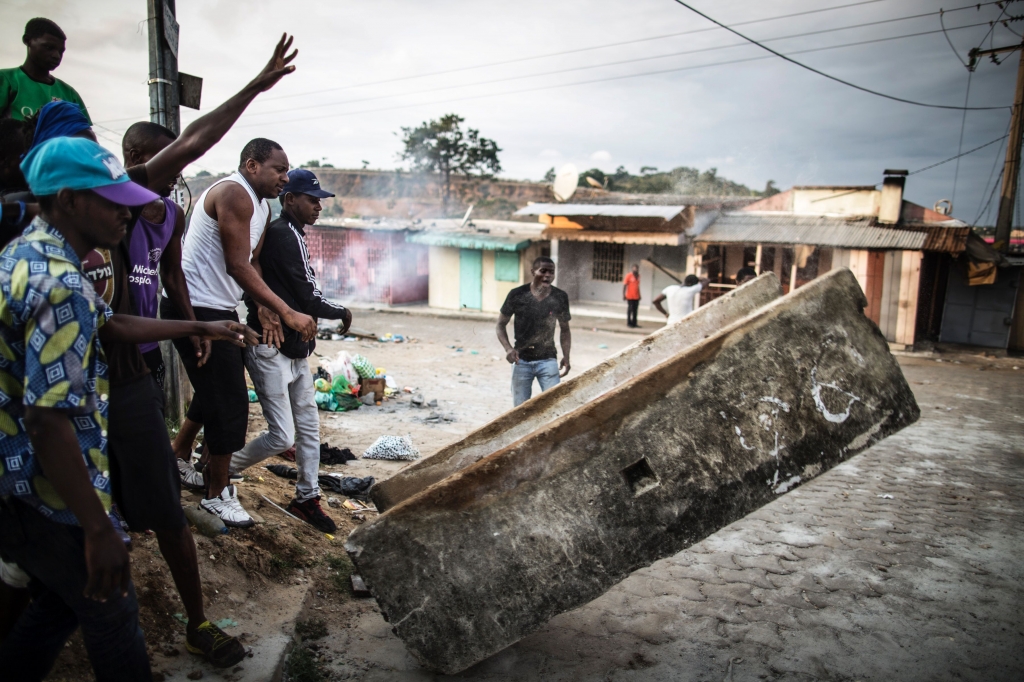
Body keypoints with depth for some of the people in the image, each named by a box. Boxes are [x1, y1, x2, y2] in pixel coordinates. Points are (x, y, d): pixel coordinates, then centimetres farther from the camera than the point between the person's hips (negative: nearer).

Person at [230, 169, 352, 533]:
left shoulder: (290, 234, 14)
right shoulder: (285, 234, -17)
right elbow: (309, 300, -17)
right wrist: (343, 312, -2)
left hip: (296, 350, 10)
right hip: (271, 350, -10)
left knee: (309, 427, 13)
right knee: (282, 436, -7)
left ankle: (306, 498, 24)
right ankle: (221, 470, 17)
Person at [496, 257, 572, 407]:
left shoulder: (560, 297, -3)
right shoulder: (517, 295, -7)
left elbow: (564, 329, 9)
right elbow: (501, 324, 2)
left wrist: (566, 356, -3)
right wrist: (508, 348, -14)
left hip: (548, 360, 0)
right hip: (521, 361, 0)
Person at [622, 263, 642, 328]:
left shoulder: (638, 276, 11)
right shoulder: (629, 275, -8)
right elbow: (624, 285, -9)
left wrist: (639, 295, 18)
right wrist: (623, 295, -13)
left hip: (636, 297, 6)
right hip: (630, 297, -6)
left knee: (635, 310, 7)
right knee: (630, 309, 2)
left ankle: (634, 323, 15)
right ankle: (629, 323, 10)